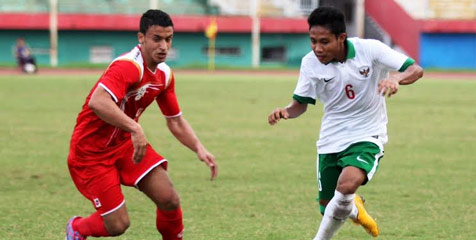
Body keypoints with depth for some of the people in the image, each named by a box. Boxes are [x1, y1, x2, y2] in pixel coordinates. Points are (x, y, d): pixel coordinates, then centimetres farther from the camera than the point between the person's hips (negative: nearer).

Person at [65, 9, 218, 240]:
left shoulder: (164, 74, 0)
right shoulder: (129, 66, -27)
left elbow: (175, 120, 12)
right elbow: (97, 102, -43)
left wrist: (199, 149, -2)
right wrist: (135, 128, -51)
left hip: (126, 143, 7)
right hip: (91, 151, -7)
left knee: (170, 200, -9)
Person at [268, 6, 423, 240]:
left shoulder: (370, 49, -16)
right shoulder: (310, 62, -9)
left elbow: (415, 70, -16)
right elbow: (301, 103, 2)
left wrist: (396, 78, -38)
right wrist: (285, 112, -20)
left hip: (367, 136, -4)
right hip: (330, 140, 4)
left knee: (347, 185, -31)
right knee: (328, 206, 9)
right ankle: (353, 210, 47)